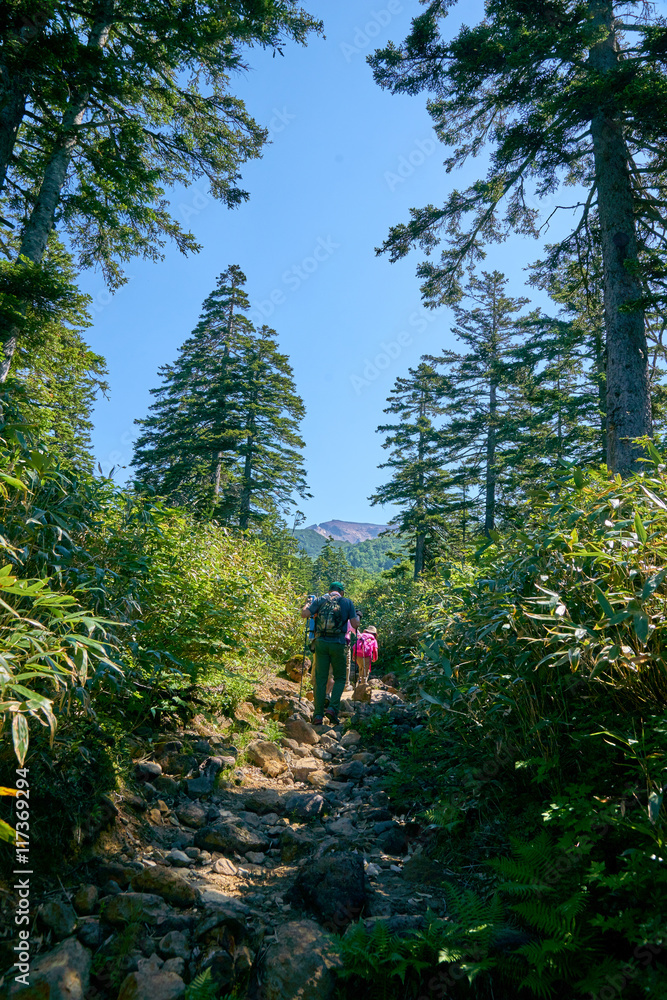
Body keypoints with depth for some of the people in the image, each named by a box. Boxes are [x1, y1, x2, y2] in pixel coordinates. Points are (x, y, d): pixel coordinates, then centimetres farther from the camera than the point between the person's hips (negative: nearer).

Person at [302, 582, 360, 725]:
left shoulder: (320, 600, 7)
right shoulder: (347, 602, 5)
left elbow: (304, 614, -1)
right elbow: (355, 624, -1)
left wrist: (307, 606, 19)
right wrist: (357, 616, 20)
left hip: (321, 643, 2)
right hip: (338, 644, -1)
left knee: (320, 679, 7)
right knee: (340, 678, 14)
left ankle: (318, 715, 4)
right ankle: (333, 708, -4)